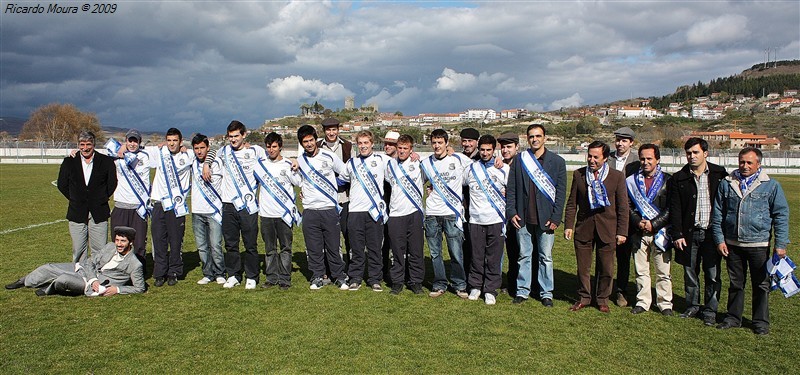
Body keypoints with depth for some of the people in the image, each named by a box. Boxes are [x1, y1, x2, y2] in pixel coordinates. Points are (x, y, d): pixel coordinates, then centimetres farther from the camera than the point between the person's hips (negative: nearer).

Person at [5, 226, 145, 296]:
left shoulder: (135, 265, -19)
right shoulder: (110, 247, -4)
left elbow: (140, 288, -12)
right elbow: (91, 262, 1)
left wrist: (118, 289, -21)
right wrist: (93, 280, -16)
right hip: (84, 268, 6)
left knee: (63, 279, -27)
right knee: (49, 268, 7)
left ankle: (50, 289, 11)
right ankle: (23, 282, 38)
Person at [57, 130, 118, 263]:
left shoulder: (106, 161, -1)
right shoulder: (69, 162, 4)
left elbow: (112, 183, 8)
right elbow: (61, 184, 13)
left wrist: (101, 199, 5)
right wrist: (74, 199, 9)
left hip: (99, 213, -1)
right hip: (77, 213, 1)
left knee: (100, 250, 2)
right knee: (78, 250, 8)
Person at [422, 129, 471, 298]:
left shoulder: (459, 159, 0)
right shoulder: (425, 163, 9)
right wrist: (429, 188, 11)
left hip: (452, 213, -3)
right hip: (432, 214, 3)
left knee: (456, 252, -2)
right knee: (435, 253, 7)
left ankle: (460, 285, 14)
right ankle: (439, 284, 20)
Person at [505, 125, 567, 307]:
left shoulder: (557, 161, 2)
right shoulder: (519, 160, 6)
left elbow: (561, 192, 0)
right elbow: (511, 188, 7)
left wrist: (555, 218, -6)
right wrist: (511, 212, -1)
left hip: (545, 219, -1)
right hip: (523, 218, 1)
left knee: (545, 257, 6)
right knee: (524, 256, 9)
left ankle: (546, 293, 18)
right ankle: (522, 291, 20)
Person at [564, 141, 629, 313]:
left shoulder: (617, 176, -1)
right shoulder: (578, 174, 4)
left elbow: (623, 206, 0)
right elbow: (572, 203, 7)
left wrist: (622, 232, -2)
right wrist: (568, 225, 0)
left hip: (607, 228, -1)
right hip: (583, 227, 1)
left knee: (606, 269, 7)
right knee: (583, 267, 7)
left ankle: (602, 299, 25)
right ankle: (584, 297, 24)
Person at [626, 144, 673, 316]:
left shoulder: (667, 180, 1)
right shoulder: (631, 181, 8)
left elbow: (671, 208, -3)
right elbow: (628, 206, 6)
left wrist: (653, 224, -11)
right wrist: (638, 222, -9)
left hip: (660, 232, -2)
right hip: (639, 233, 2)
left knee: (663, 272, 3)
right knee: (641, 271, 9)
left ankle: (665, 303, 16)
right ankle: (643, 302, 20)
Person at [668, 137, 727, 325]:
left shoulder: (719, 174, 2)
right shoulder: (679, 178, 2)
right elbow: (675, 209, 1)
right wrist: (677, 235, -5)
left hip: (712, 232, -1)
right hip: (689, 233, 1)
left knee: (712, 274, 4)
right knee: (690, 272, 10)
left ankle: (710, 310, 18)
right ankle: (693, 306, 25)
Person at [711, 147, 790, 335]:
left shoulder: (771, 185, 0)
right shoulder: (726, 184, 5)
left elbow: (781, 215, 1)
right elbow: (717, 214, 8)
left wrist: (780, 244, -4)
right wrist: (719, 240, 1)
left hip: (759, 245, -2)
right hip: (732, 244, 2)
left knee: (761, 285, 8)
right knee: (735, 283, 13)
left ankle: (761, 321, 21)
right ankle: (733, 317, 25)